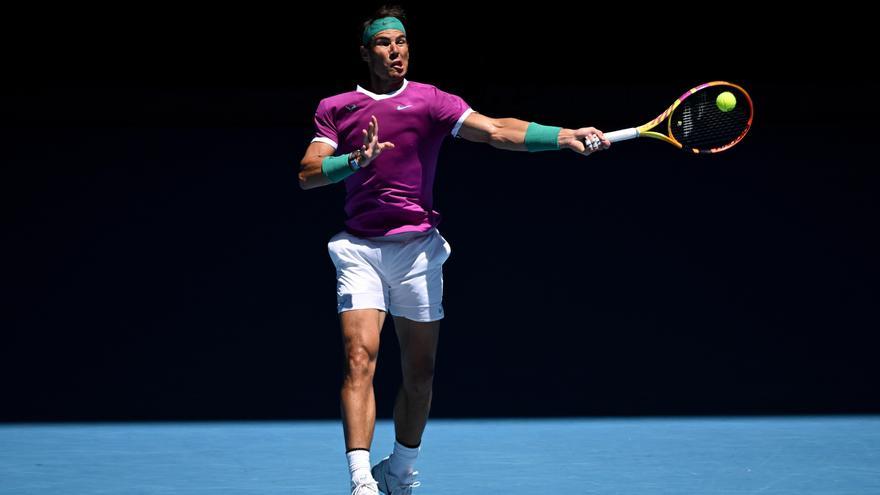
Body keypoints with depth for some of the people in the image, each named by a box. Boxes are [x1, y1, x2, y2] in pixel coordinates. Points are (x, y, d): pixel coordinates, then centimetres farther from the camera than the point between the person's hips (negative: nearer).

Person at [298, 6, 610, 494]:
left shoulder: (430, 100, 2)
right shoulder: (335, 109, 8)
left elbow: (497, 130, -10)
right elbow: (308, 173, 0)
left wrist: (565, 136, -24)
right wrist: (356, 159, -18)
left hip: (416, 248, 0)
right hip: (359, 249, 0)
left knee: (419, 373, 5)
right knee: (359, 360, -15)